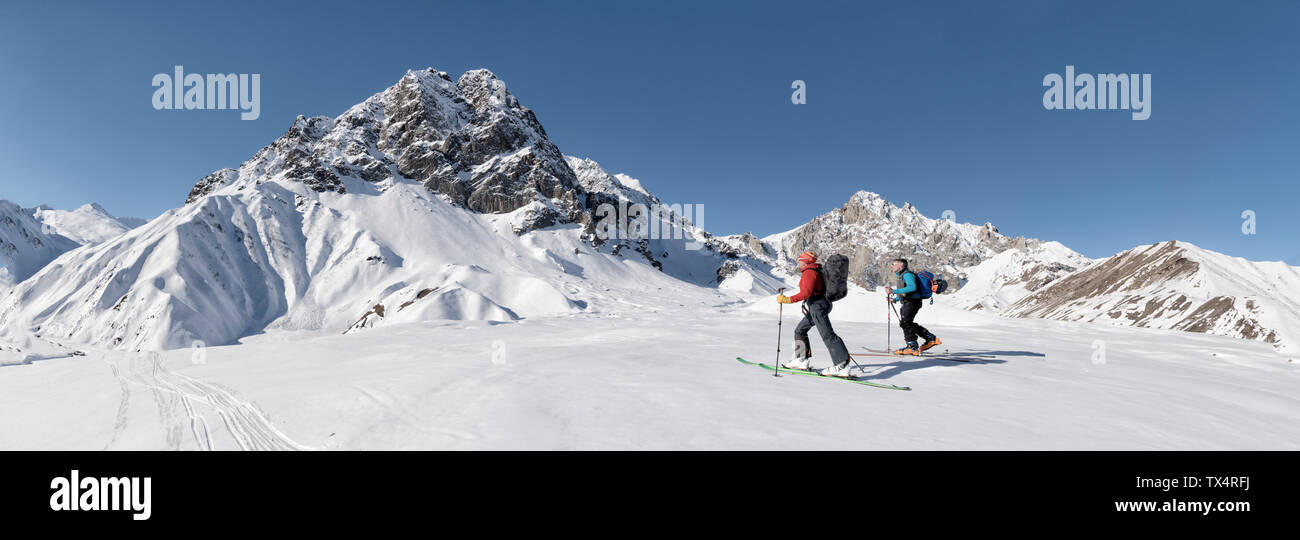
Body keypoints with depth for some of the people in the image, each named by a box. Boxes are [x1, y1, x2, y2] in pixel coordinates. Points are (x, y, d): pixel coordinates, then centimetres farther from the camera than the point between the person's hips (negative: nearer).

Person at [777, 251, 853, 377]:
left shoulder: (809, 272, -14)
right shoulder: (816, 270, 18)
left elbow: (806, 293, -25)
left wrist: (788, 299, -26)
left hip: (818, 306, -11)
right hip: (815, 307, 11)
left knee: (827, 335, -13)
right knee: (800, 330, 16)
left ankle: (842, 366, -15)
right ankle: (802, 360, 19)